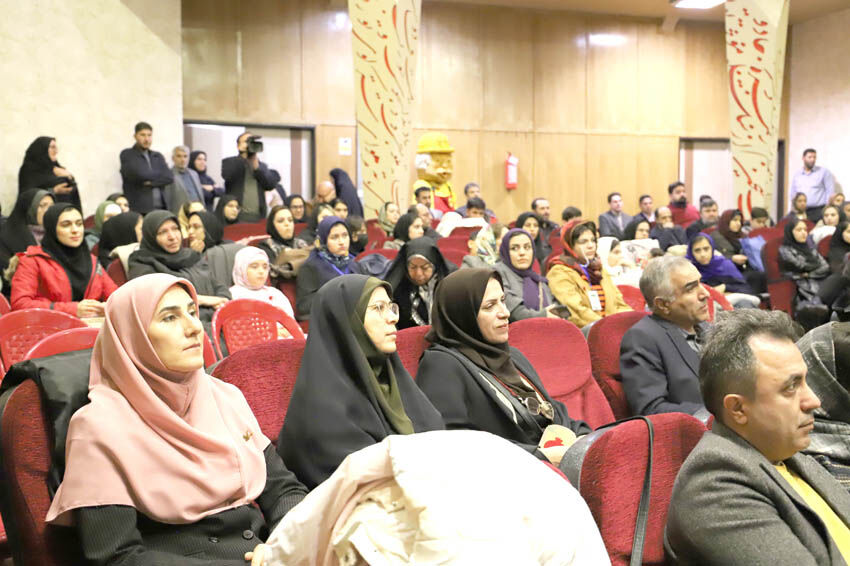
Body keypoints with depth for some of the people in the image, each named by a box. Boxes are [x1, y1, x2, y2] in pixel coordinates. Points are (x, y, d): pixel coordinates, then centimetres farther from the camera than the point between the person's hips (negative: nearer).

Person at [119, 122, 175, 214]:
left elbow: (170, 177, 5)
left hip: (160, 209, 4)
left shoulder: (158, 156, 18)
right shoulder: (127, 155, 4)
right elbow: (139, 174, -12)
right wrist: (160, 174, 2)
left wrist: (151, 181, -8)